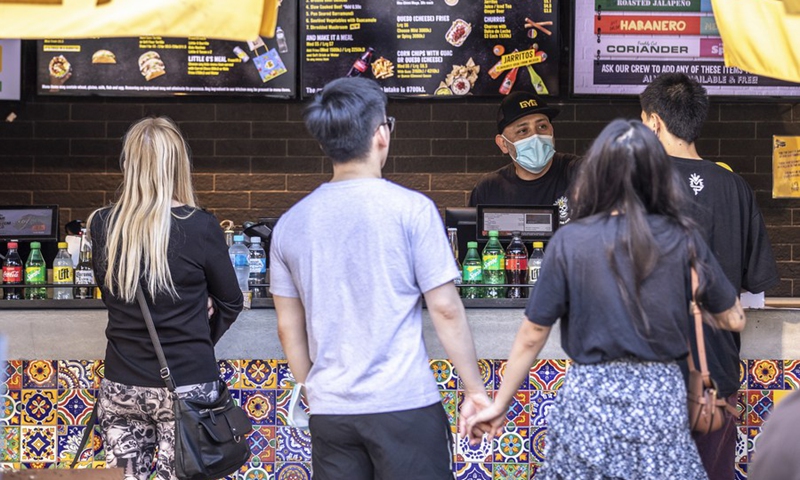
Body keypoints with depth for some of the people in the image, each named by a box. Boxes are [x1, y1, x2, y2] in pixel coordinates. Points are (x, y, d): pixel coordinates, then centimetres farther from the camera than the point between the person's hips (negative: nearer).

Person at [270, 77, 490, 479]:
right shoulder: (411, 209, -7)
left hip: (330, 412, 4)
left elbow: (289, 328, 11)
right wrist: (474, 388, 0)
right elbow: (445, 309, -8)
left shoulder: (291, 223, 6)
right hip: (405, 403, -4)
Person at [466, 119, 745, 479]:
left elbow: (531, 336, -3)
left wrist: (499, 405, 7)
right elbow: (733, 320, 5)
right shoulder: (681, 239, -4)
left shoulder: (569, 241, -6)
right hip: (661, 400, 1)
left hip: (588, 398, 0)